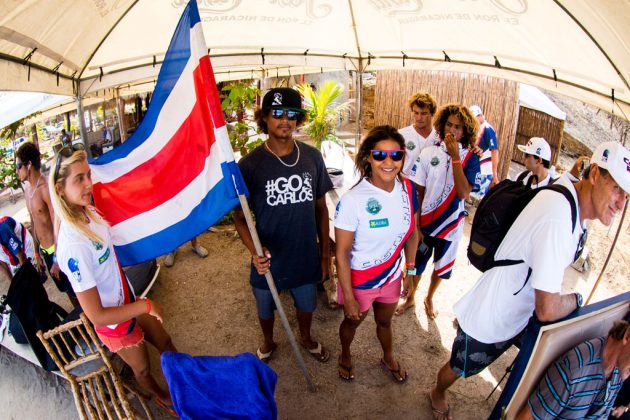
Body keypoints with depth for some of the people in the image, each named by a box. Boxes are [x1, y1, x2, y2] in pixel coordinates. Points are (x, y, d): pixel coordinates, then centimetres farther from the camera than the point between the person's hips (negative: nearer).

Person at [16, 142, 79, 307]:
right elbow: (34, 222, 15)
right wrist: (38, 251, 19)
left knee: (76, 292, 4)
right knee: (67, 289, 21)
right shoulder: (27, 190, 7)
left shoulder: (46, 188, -20)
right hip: (45, 251, 8)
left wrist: (57, 260, -18)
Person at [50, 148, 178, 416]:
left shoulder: (88, 211, -14)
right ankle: (164, 399, 53)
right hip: (115, 323, -5)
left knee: (166, 344, 25)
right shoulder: (74, 246, -36)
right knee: (143, 369, 23)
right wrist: (145, 306, -21)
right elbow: (96, 315, -29)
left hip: (129, 302, 6)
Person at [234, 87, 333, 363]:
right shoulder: (250, 165, -17)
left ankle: (306, 338, 58)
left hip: (306, 255, 2)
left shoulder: (312, 157, -8)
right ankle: (268, 342, 56)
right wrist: (254, 250, -30)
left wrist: (325, 251, 5)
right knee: (265, 308, 24)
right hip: (268, 259, -2)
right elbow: (240, 216, -12)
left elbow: (320, 207, 1)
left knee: (306, 304, 26)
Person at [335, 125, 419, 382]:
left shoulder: (408, 189, -13)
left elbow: (411, 233, 3)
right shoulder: (352, 200, -29)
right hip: (359, 281, -4)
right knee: (352, 322, 25)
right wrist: (348, 298, -16)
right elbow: (342, 253, -22)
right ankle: (345, 356, 58)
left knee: (385, 321, 30)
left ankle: (389, 359, 60)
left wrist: (410, 269, 5)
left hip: (392, 276, 4)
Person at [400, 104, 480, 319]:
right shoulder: (428, 153, -10)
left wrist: (455, 156, -25)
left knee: (442, 266, 20)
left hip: (451, 225, 1)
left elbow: (463, 193, -24)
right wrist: (415, 225, -6)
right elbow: (418, 192, -5)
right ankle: (410, 297, 43)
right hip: (425, 222, 0)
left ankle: (429, 299, 47)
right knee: (416, 263, 16)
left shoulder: (470, 158, -11)